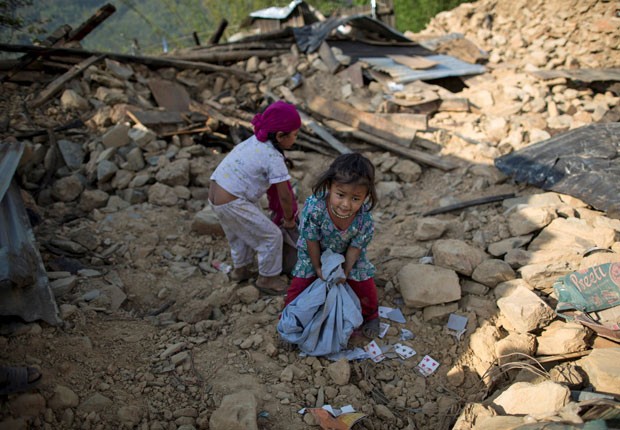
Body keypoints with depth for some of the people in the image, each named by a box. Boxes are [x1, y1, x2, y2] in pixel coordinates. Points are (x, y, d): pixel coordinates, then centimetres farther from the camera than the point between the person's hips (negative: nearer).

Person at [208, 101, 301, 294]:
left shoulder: (255, 141, 8)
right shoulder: (274, 158, -17)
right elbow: (284, 195, -10)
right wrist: (289, 219, 8)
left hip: (215, 195, 9)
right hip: (232, 204, -9)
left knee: (241, 233, 31)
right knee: (272, 236, 5)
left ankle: (240, 268, 49)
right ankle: (267, 279, 20)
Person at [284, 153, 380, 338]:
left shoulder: (365, 220, -38)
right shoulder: (314, 208, -43)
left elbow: (355, 248, -18)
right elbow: (312, 241, -25)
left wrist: (346, 272, -10)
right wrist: (318, 268, -13)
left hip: (346, 255, 1)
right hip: (315, 253, -1)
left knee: (364, 284, 7)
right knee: (301, 282, 5)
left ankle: (370, 316, 39)